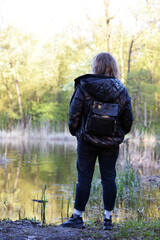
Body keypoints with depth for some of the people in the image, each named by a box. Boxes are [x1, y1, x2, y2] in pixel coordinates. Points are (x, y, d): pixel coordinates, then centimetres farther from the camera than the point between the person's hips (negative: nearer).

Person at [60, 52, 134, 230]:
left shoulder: (84, 87, -9)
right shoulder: (121, 90, -1)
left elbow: (74, 113, -6)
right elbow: (128, 119, 4)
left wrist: (75, 131, 11)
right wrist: (120, 134, 20)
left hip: (87, 140, -2)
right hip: (112, 142, 2)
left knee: (84, 177, 4)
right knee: (109, 177, 7)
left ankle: (77, 217, 9)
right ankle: (108, 219, 11)